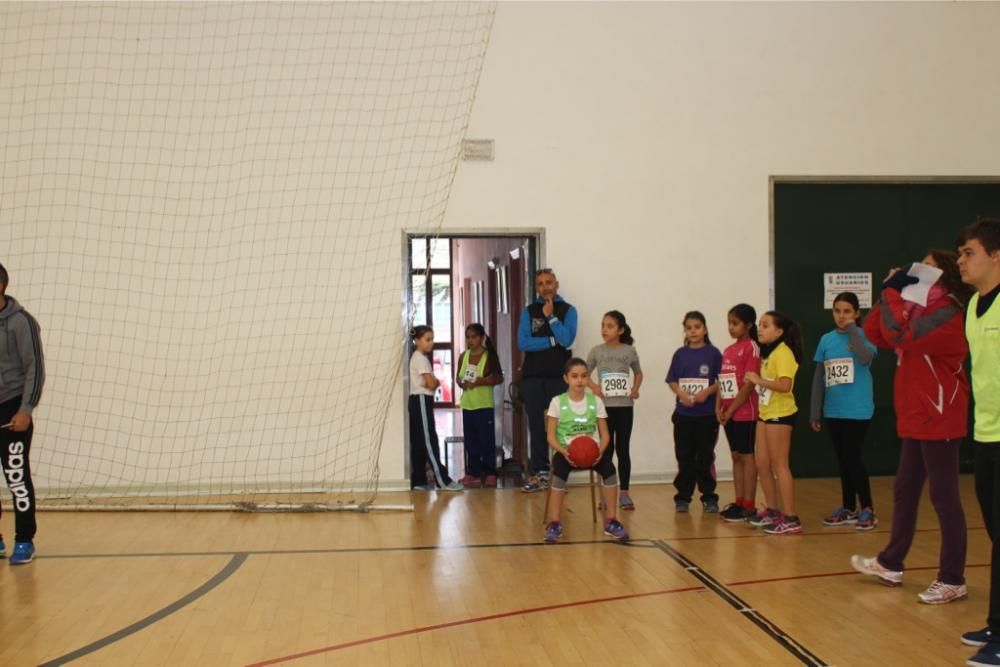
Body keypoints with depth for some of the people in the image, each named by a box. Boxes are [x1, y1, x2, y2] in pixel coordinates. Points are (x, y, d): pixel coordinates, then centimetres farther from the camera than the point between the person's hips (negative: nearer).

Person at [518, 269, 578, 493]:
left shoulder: (568, 310, 5)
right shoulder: (528, 312, 10)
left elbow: (567, 340, -10)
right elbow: (523, 343, -4)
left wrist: (551, 316, -12)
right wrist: (553, 341, -7)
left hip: (559, 376, -2)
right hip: (532, 376, 2)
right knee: (536, 424, 2)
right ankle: (540, 472, 8)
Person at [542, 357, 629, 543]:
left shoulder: (596, 401, 5)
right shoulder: (557, 402, 0)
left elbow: (604, 434, 3)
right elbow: (550, 436, -3)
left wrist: (600, 451, -19)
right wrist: (564, 451, -23)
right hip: (566, 451, -2)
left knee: (609, 467, -30)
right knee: (560, 468, -36)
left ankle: (610, 520, -16)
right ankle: (554, 523, -26)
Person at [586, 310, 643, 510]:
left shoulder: (629, 351, 1)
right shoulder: (596, 351, 0)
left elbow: (638, 373, 16)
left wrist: (635, 388, -1)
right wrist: (593, 386, -10)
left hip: (624, 406, 0)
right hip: (604, 406, 0)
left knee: (623, 449, 3)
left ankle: (624, 493, 8)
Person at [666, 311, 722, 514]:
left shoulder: (713, 353, -2)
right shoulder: (680, 354, 6)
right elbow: (672, 381, 6)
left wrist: (707, 392, -19)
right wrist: (681, 393, -12)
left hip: (707, 414, -2)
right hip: (683, 414, 2)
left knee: (705, 457, 3)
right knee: (684, 457, 7)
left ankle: (709, 497, 13)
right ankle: (683, 497, 15)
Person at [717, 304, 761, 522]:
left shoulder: (751, 347, -10)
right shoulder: (728, 350, 13)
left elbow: (749, 384, -15)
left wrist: (731, 410, -14)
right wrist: (718, 407, 0)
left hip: (745, 412, -7)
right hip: (728, 414, 7)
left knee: (747, 456, -2)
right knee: (736, 457, 11)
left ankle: (749, 506, 3)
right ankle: (739, 502, 18)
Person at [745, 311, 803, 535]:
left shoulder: (783, 353, -15)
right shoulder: (769, 353, 15)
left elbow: (785, 385, -27)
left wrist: (759, 380, -22)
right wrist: (757, 379, -1)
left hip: (780, 414, -9)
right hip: (766, 413, 9)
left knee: (779, 466, -6)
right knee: (762, 465, 13)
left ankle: (791, 519, -1)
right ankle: (772, 510, 25)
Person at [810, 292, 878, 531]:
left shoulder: (864, 335, -5)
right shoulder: (826, 340, 7)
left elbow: (866, 358, -28)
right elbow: (818, 378, 10)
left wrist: (852, 330, -19)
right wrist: (815, 412, 9)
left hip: (857, 410, -5)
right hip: (833, 411, 5)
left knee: (853, 457, -5)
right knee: (842, 459, 12)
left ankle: (867, 510, 7)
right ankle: (847, 508, 22)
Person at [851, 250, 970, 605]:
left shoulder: (948, 313, -16)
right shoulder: (918, 308, 14)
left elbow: (900, 336, -28)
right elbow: (874, 334, 9)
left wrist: (893, 291, -18)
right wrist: (891, 291, 0)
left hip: (939, 417, -9)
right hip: (915, 417, 9)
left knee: (943, 495, -3)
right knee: (905, 490, 16)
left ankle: (952, 579, 5)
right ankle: (890, 564, 27)